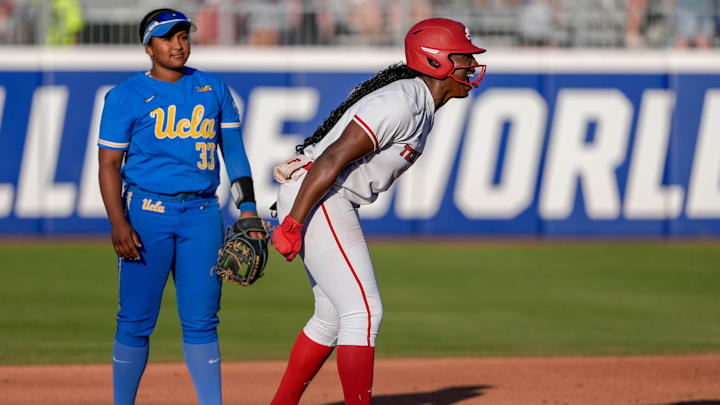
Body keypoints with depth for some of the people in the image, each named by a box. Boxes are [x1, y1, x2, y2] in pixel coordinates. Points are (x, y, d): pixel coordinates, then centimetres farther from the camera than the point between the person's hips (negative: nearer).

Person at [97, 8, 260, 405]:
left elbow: (233, 149, 14)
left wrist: (247, 208, 4)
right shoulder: (125, 96, 0)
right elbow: (109, 164, -2)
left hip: (202, 214, 3)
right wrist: (118, 223, -14)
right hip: (147, 212, -3)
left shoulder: (213, 89, 12)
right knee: (136, 321, -2)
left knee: (201, 321, 2)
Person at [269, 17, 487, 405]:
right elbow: (333, 159, -24)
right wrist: (292, 225, -25)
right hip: (310, 201, -11)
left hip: (335, 204, 11)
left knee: (333, 315, 17)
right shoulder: (401, 104, -19)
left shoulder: (421, 104, 14)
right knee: (363, 312, -14)